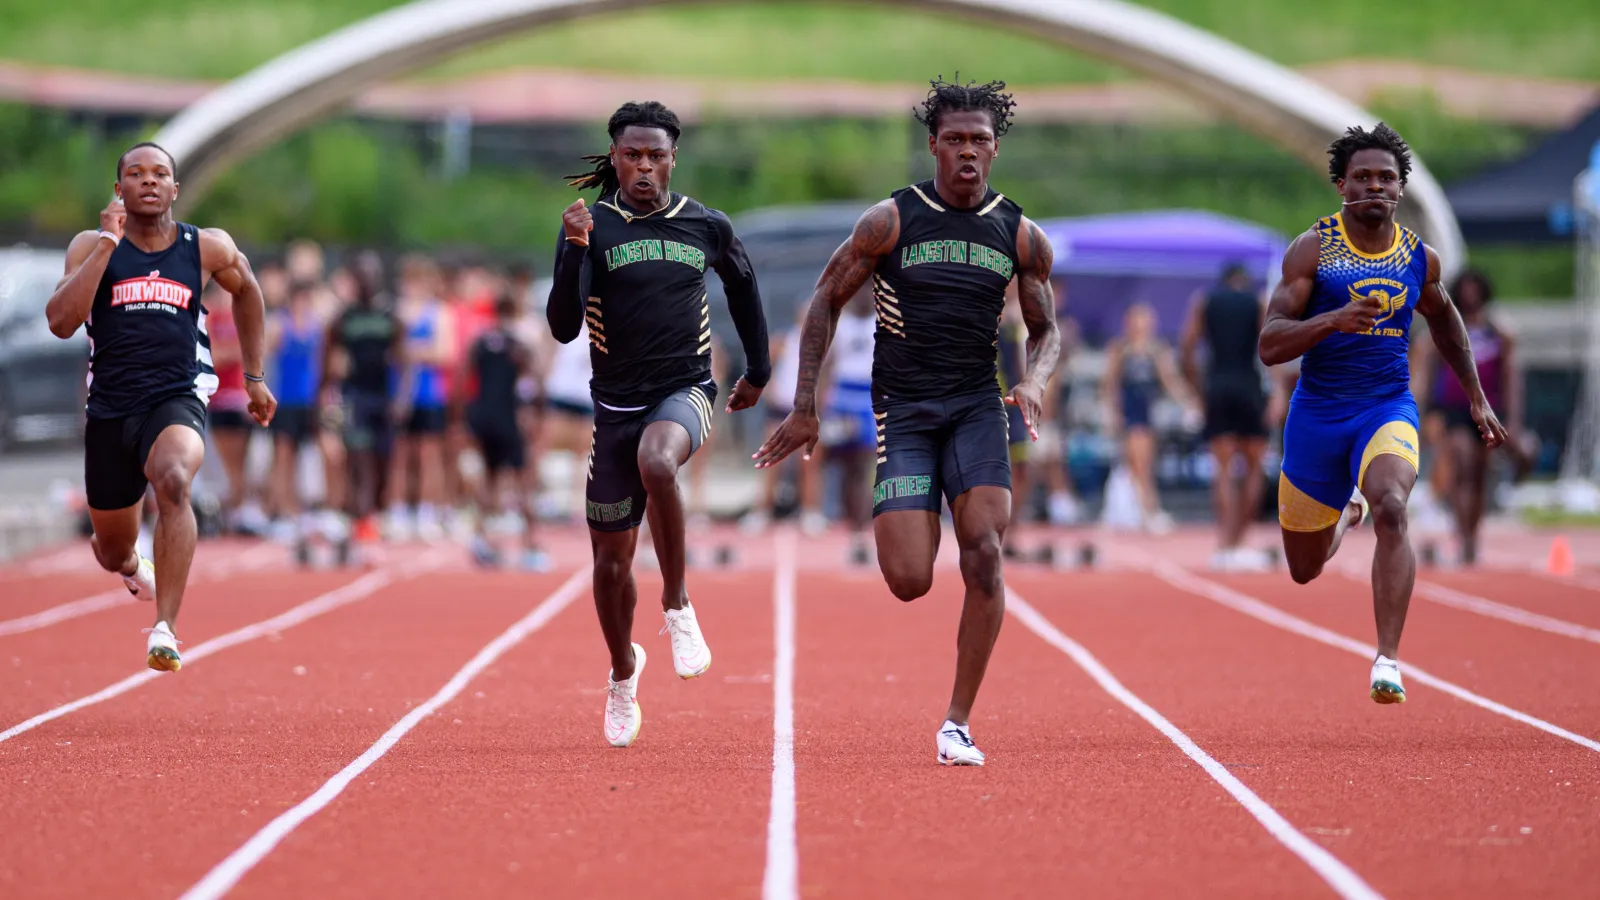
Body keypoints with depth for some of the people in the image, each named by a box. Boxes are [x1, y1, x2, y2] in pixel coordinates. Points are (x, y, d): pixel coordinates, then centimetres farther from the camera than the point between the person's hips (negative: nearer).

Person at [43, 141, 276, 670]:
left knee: (173, 481, -37)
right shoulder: (91, 245, -1)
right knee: (114, 555, 15)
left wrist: (254, 377, 22)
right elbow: (61, 323, -16)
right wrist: (107, 243, -18)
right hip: (110, 408, 2)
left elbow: (246, 291, 23)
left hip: (177, 400, -2)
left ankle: (165, 630, -37)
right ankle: (133, 567, 57)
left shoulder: (208, 249, 2)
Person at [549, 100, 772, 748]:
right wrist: (575, 252, -26)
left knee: (657, 464, -37)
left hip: (684, 390, -1)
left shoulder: (707, 227, 2)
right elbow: (563, 328, -13)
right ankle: (623, 672, 34)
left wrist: (758, 369, 26)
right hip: (616, 402, 1)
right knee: (611, 559, 6)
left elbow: (742, 285, 23)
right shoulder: (591, 227, -4)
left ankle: (677, 607, -19)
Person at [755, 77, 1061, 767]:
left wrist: (1034, 380, -8)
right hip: (903, 409, -2)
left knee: (984, 550, -20)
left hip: (976, 406, 2)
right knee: (909, 582, -12)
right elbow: (826, 301, 4)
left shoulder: (1022, 237, 4)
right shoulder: (891, 222, -3)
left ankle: (958, 722, -9)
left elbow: (1046, 330, 15)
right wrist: (805, 407, 0)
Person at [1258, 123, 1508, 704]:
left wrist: (1477, 398, 24)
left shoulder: (1420, 258, 2)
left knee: (1391, 509, -32)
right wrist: (1334, 319, -30)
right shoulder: (1313, 249, -8)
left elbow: (1444, 320, 24)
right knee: (1305, 570, 13)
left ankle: (1388, 661, -32)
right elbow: (1270, 346, -13)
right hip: (1317, 413, 0)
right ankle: (1347, 512, 52)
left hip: (1388, 409, 0)